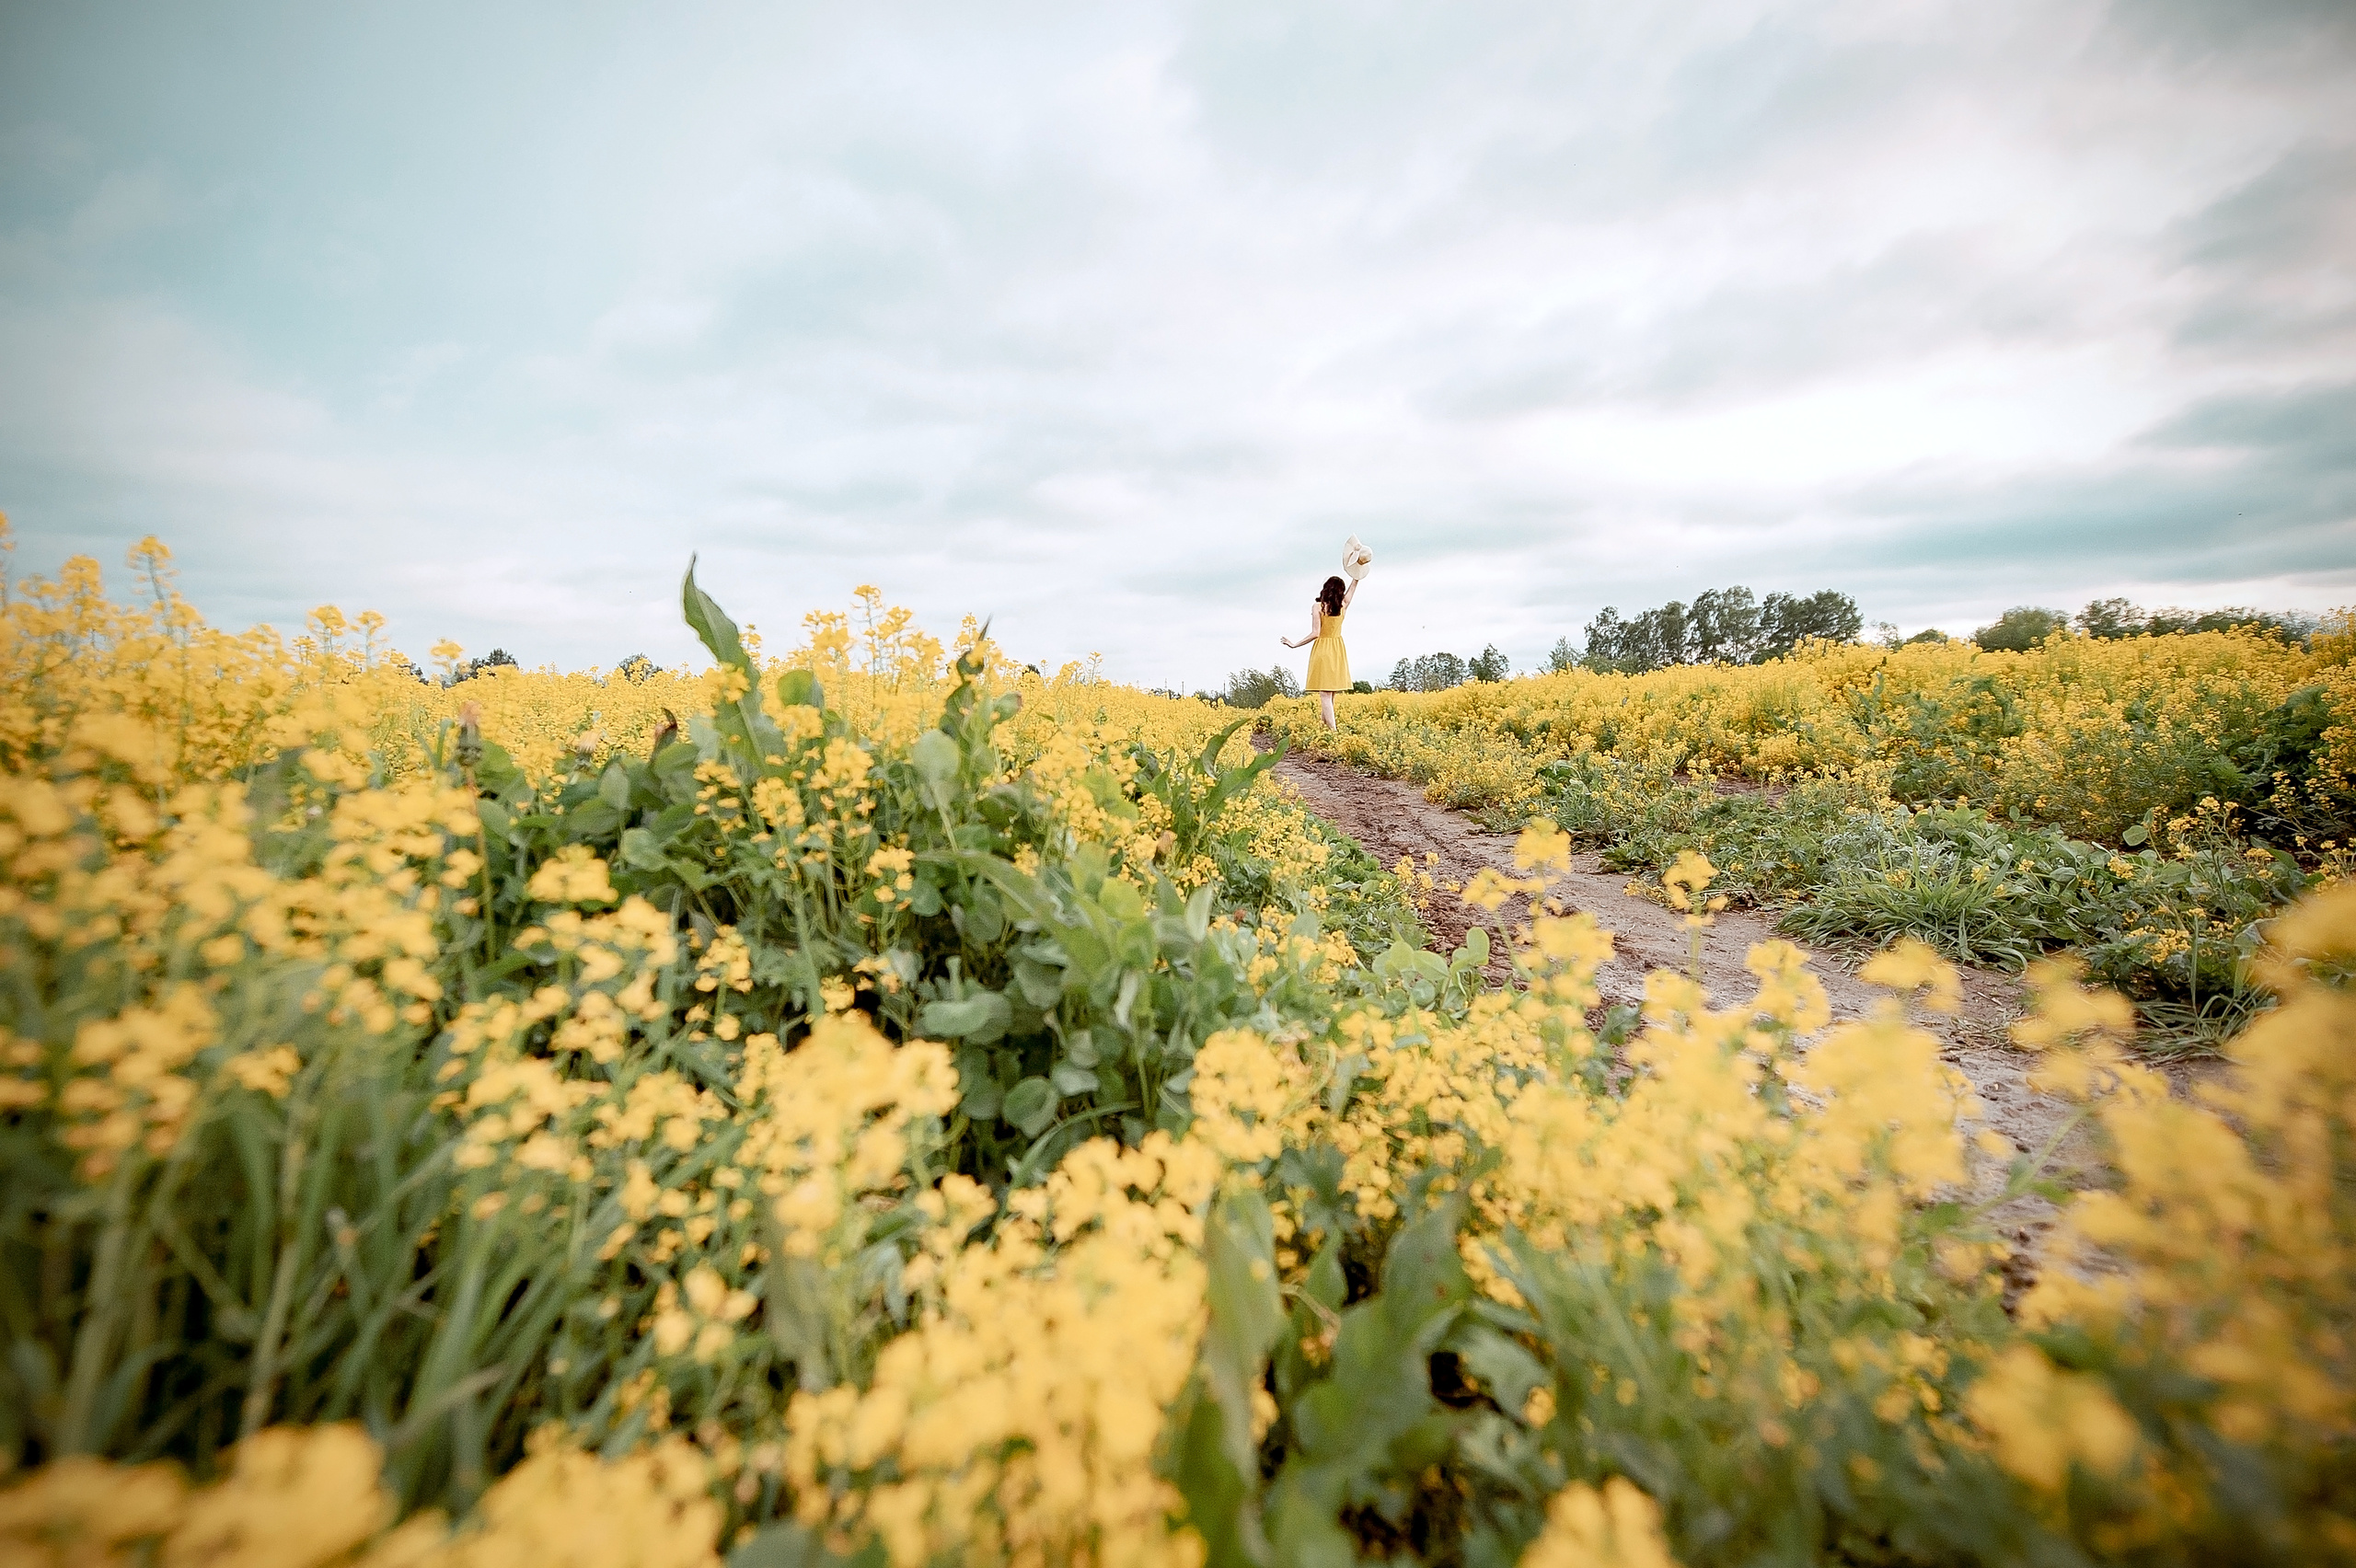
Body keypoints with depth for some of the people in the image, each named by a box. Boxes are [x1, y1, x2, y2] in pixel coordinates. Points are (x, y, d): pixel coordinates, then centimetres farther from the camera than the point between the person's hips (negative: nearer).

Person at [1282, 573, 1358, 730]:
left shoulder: (1317, 606, -9)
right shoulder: (1343, 606, 4)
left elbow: (1315, 633, -13)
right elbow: (1351, 590, 23)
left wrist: (1295, 644, -7)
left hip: (1322, 650, -5)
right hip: (1338, 651, 5)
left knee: (1325, 693, -8)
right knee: (1331, 693, 10)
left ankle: (1333, 730, -15)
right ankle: (1328, 725, 12)